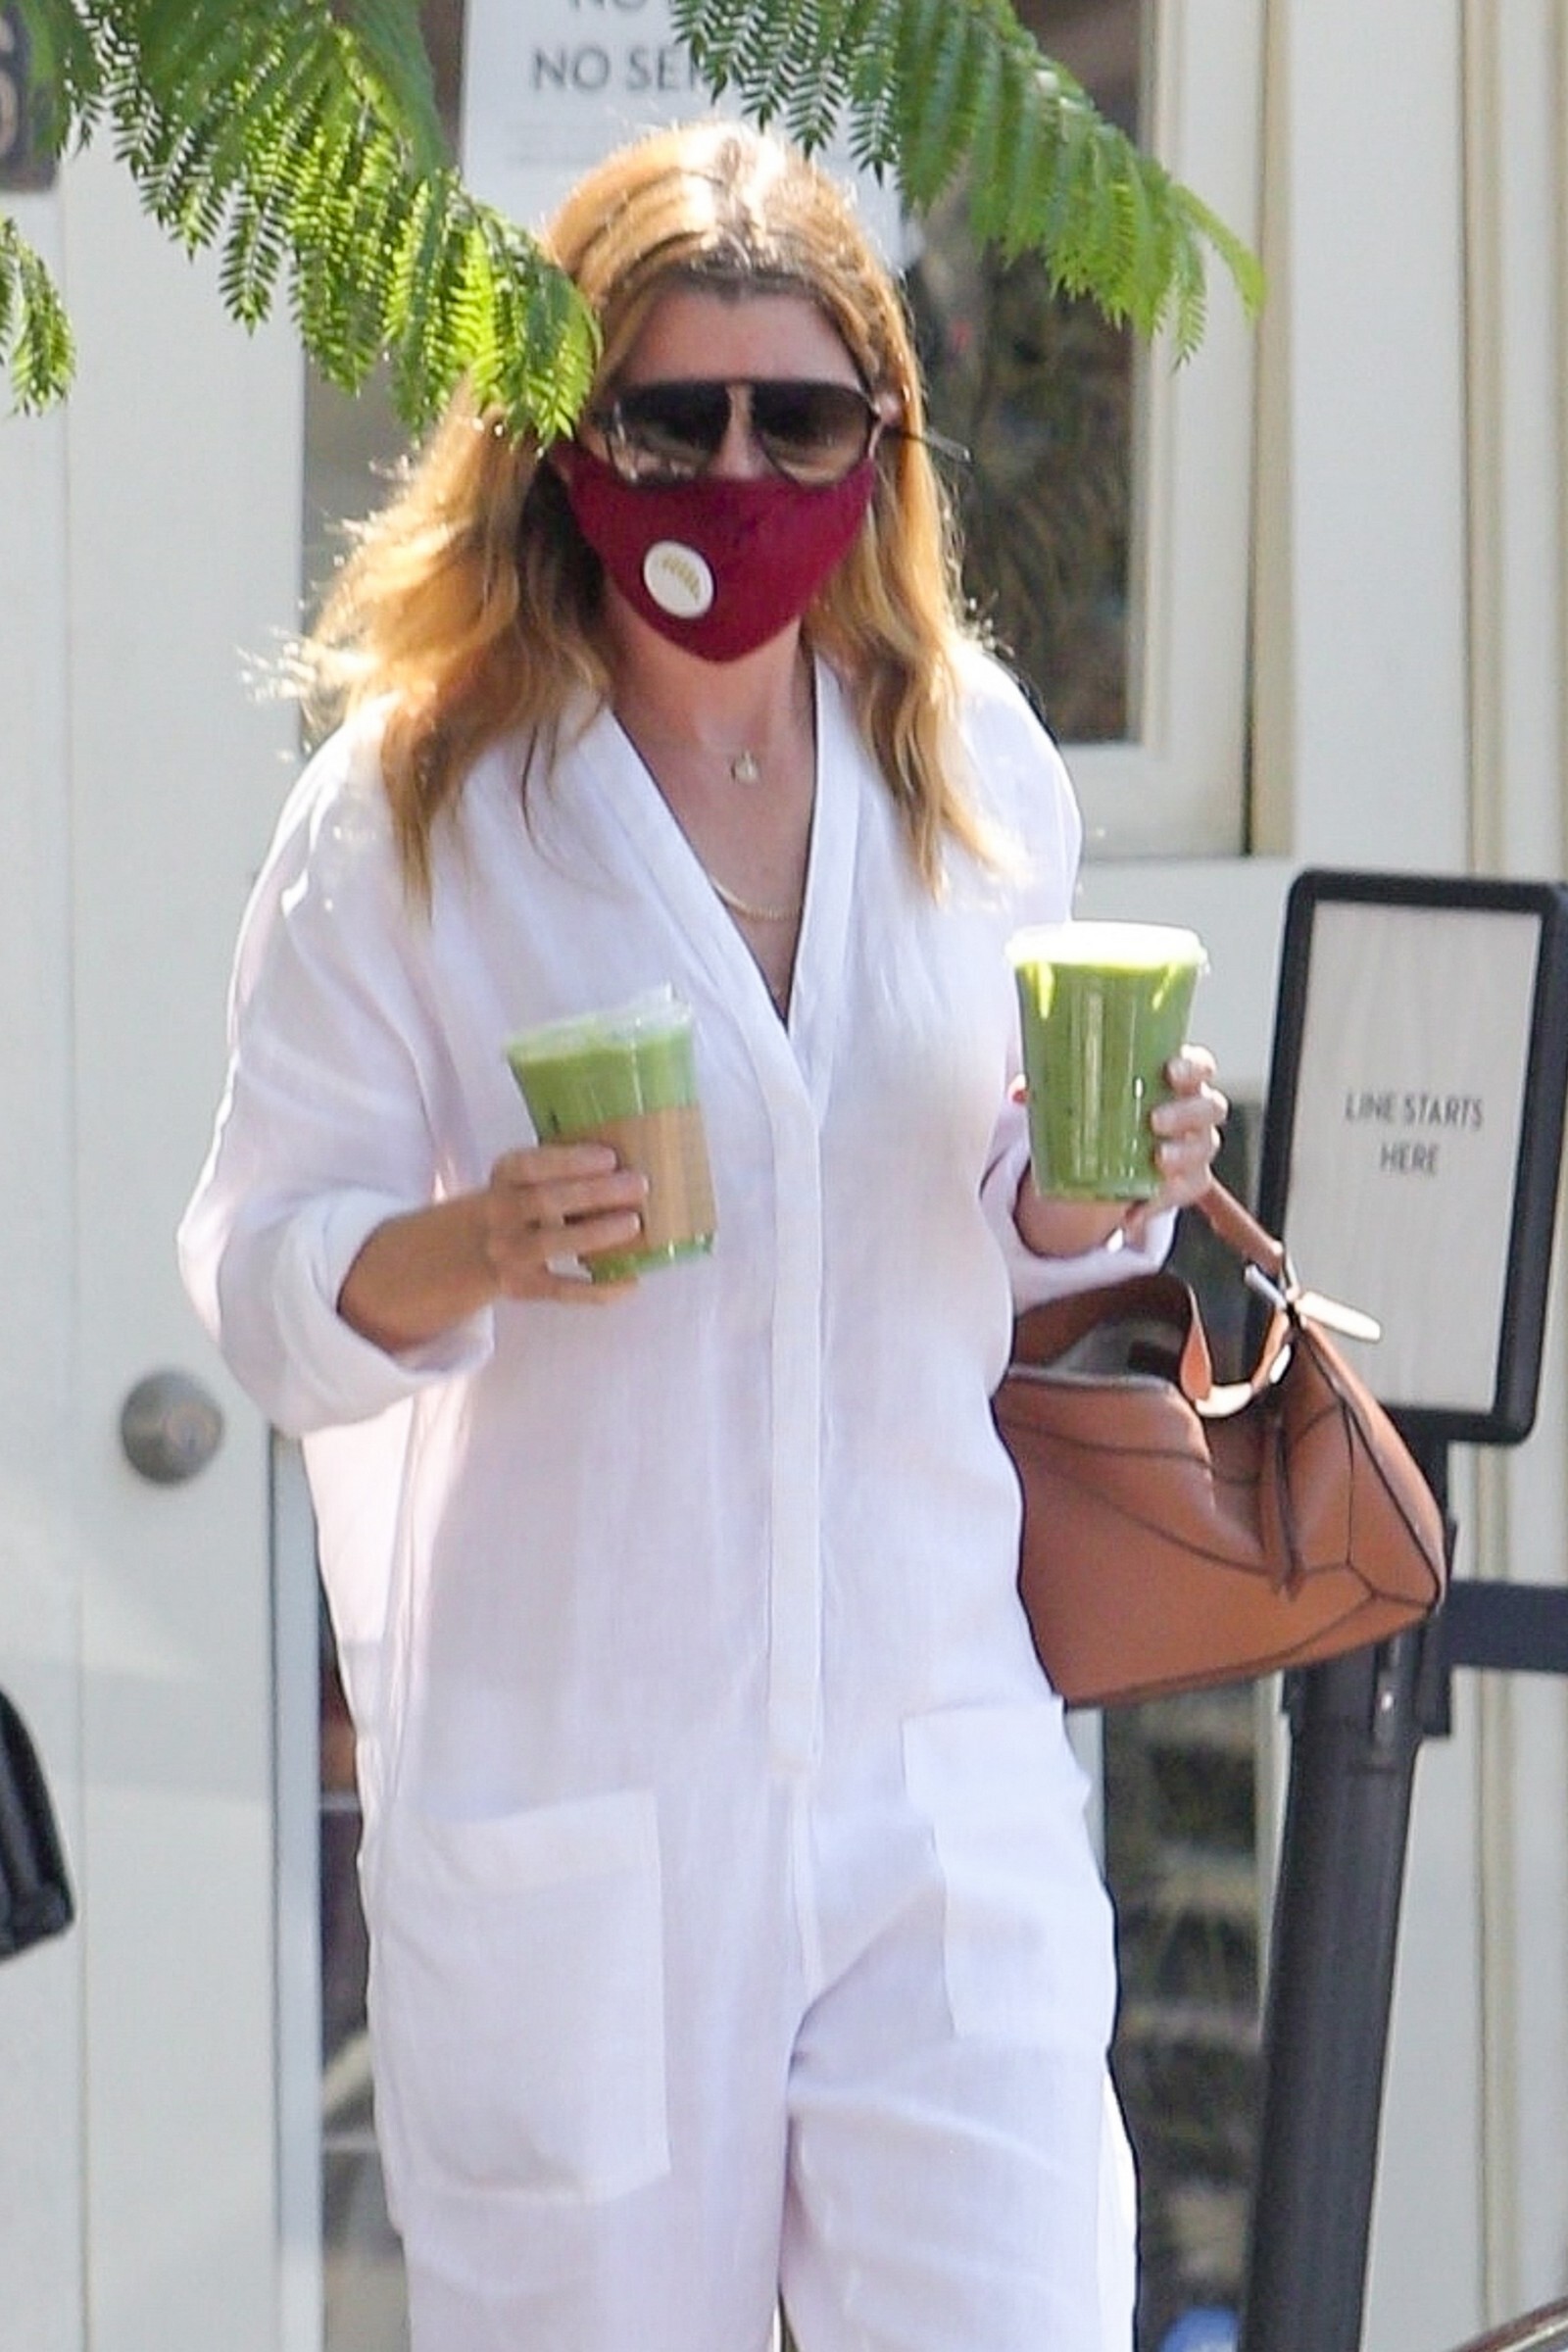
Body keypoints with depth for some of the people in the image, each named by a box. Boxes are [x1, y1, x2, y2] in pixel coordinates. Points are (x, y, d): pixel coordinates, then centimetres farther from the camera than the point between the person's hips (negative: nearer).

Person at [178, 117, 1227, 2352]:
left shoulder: (974, 769, 6)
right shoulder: (411, 814, -5)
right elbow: (258, 1284, -4)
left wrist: (1093, 1192, -5)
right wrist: (463, 1251, -25)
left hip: (942, 1765, 3)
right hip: (565, 1804, -2)